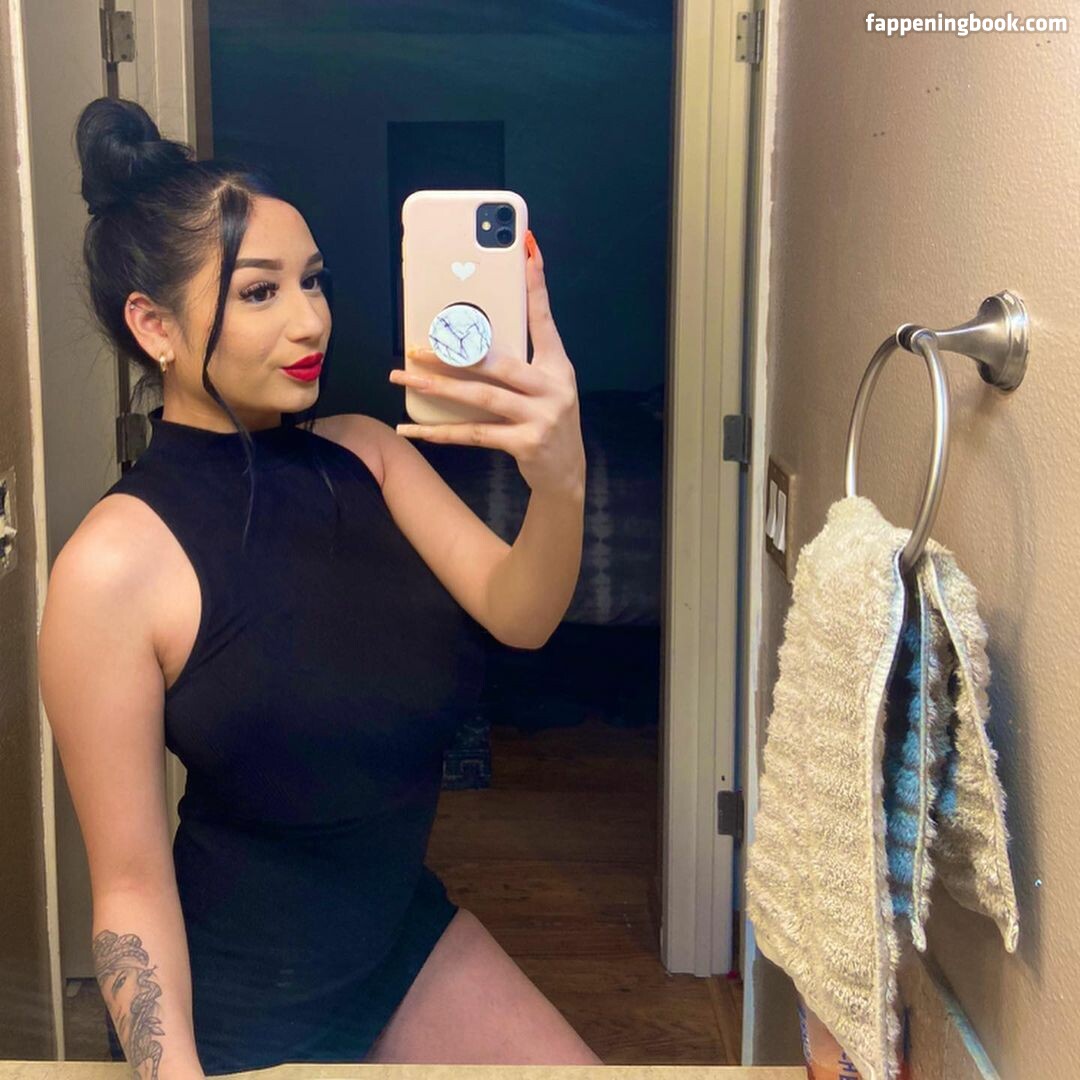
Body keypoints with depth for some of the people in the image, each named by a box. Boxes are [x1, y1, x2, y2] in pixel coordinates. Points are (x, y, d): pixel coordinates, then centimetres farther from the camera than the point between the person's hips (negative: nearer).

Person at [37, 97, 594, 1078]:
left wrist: (560, 479, -40)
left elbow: (517, 614, -21)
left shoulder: (365, 453, -6)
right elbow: (130, 886, -18)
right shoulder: (116, 564, -22)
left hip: (407, 929, 5)